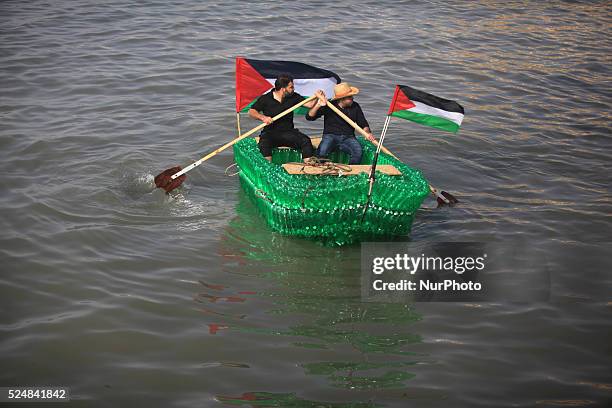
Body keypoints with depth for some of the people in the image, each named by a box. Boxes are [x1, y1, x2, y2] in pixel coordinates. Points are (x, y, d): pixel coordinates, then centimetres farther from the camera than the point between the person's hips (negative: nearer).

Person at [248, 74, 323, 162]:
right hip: (270, 132, -2)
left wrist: (317, 97, -15)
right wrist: (262, 117, -17)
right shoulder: (265, 99, -1)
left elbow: (310, 104, 6)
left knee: (306, 140, -22)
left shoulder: (293, 97, 7)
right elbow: (251, 112, 2)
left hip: (288, 132, 3)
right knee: (264, 143, -35)